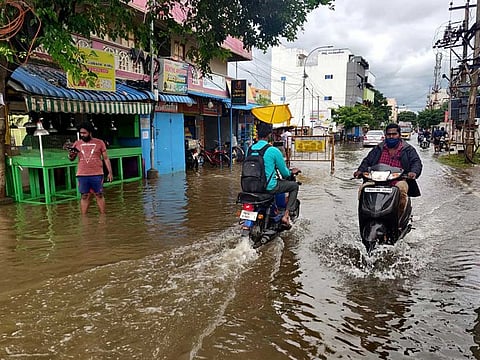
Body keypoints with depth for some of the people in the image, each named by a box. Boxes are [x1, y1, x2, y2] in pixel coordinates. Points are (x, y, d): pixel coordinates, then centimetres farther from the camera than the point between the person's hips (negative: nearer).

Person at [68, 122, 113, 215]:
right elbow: (72, 159, 13)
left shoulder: (99, 143, 3)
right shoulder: (77, 143, 8)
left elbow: (106, 158, 5)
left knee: (99, 195, 4)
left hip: (97, 175, -2)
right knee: (84, 196, 5)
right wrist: (71, 155, -11)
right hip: (82, 175, 2)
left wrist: (110, 172, -1)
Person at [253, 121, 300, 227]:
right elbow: (284, 173, -6)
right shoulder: (274, 151, -15)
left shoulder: (250, 149, 1)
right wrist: (291, 172, 19)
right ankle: (286, 215, 7)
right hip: (269, 187, -6)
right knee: (294, 186, 14)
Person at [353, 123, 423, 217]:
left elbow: (416, 162, 3)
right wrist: (361, 170, -1)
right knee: (363, 188, -25)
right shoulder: (378, 149, 19)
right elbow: (367, 160, 19)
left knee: (401, 189, -37)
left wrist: (414, 172, -19)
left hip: (398, 181, -2)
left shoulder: (408, 149, 12)